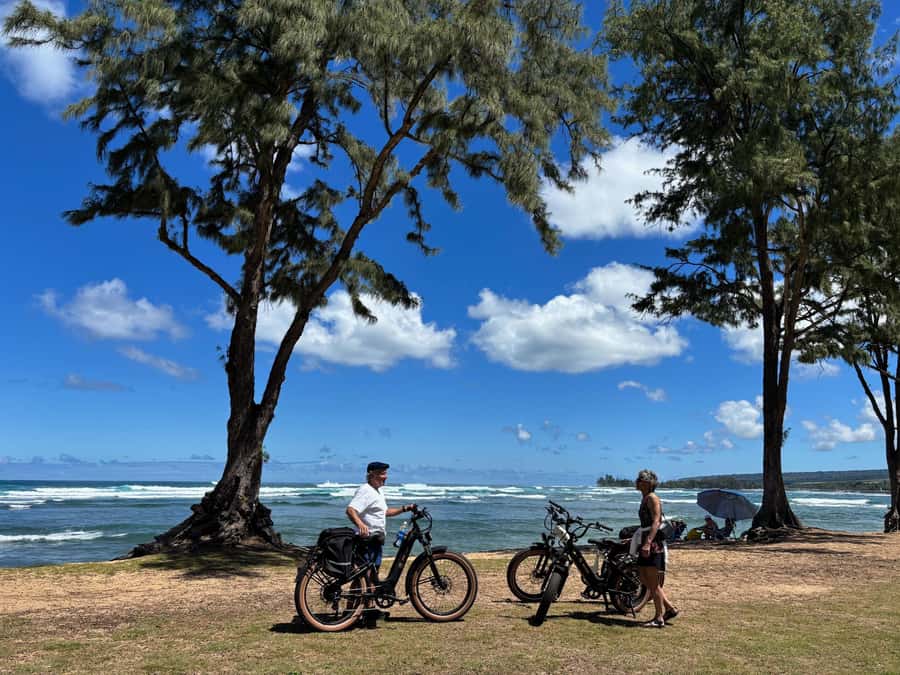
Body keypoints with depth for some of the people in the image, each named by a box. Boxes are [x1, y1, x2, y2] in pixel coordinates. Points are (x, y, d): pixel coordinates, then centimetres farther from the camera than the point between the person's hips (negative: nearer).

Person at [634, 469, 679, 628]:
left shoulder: (652, 498, -11)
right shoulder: (645, 499, 18)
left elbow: (656, 522, -22)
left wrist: (648, 543, -31)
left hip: (654, 543, -10)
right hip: (646, 542, 10)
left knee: (653, 582, -4)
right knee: (644, 579, 12)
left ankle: (659, 618, 5)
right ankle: (670, 608, 20)